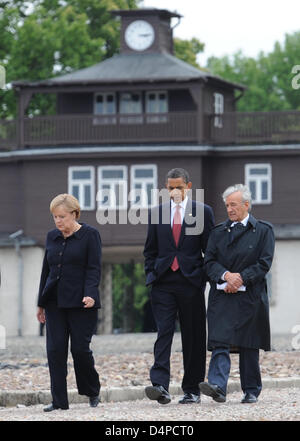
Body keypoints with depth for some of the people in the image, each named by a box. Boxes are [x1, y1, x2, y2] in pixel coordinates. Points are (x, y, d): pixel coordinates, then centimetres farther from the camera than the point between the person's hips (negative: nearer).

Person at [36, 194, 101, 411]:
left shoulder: (90, 235, -1)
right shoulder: (52, 237, 15)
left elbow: (94, 269, -8)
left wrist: (90, 294, -22)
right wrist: (41, 303, 18)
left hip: (80, 303, -5)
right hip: (55, 302, 5)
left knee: (80, 348, -7)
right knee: (55, 350, -3)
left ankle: (93, 391, 17)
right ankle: (59, 401, -1)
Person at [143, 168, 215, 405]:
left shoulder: (203, 212, 4)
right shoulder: (156, 213, 11)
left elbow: (210, 249, 5)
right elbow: (150, 249, 16)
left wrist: (204, 278, -1)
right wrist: (151, 274, 6)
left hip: (191, 281, -1)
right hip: (163, 283, 1)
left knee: (193, 337, 4)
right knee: (164, 332, -11)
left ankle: (192, 389, 12)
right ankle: (160, 386, -21)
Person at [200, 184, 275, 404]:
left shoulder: (263, 230, 5)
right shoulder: (218, 232, 13)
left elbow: (264, 263, -2)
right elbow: (210, 261, 6)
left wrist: (241, 277, -12)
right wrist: (226, 275, -12)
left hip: (250, 297, -2)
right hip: (222, 295, 2)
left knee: (249, 346, 5)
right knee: (220, 343, -12)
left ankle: (251, 391, 15)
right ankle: (217, 386, -23)